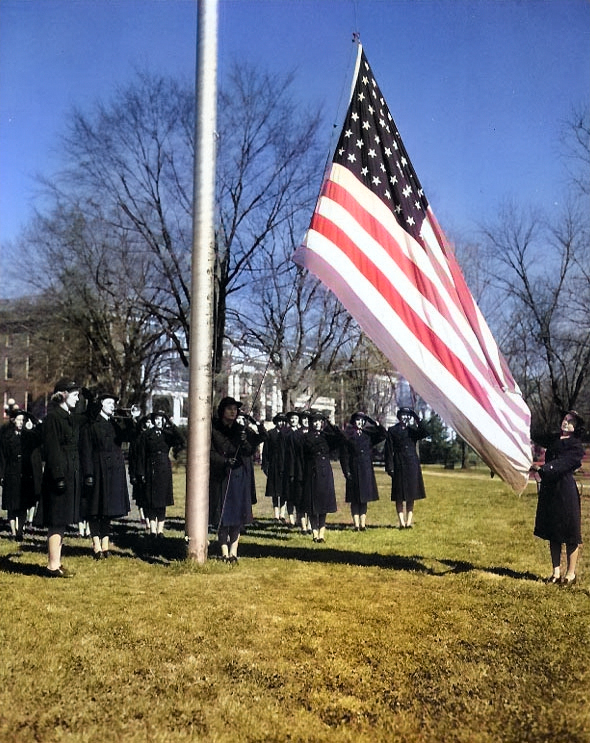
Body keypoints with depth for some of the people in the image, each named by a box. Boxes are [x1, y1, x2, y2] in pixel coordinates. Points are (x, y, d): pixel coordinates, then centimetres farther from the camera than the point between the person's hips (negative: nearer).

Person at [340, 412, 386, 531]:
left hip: (366, 470, 3)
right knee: (355, 499, 0)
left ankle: (363, 524, 9)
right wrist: (346, 471, -11)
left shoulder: (368, 434, 9)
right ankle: (356, 524, 3)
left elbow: (383, 434, 4)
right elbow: (344, 455, -3)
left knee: (364, 498, 6)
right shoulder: (348, 436, 0)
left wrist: (376, 424, -8)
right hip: (354, 470, -3)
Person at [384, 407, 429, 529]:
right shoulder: (392, 431, 2)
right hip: (399, 465, -3)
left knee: (411, 495, 5)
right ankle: (402, 522, 3)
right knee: (399, 496, -1)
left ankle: (409, 521, 10)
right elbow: (388, 450, -2)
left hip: (412, 464, 3)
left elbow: (425, 433, -9)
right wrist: (390, 467, -10)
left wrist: (417, 419, -11)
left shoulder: (413, 430, 10)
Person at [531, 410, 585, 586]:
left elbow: (561, 464, -21)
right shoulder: (553, 440, 12)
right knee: (552, 533, 10)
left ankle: (570, 573, 11)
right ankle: (556, 572, 19)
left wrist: (542, 469, -33)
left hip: (566, 492, -6)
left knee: (569, 533, 0)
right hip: (549, 490, 6)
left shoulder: (576, 446, -8)